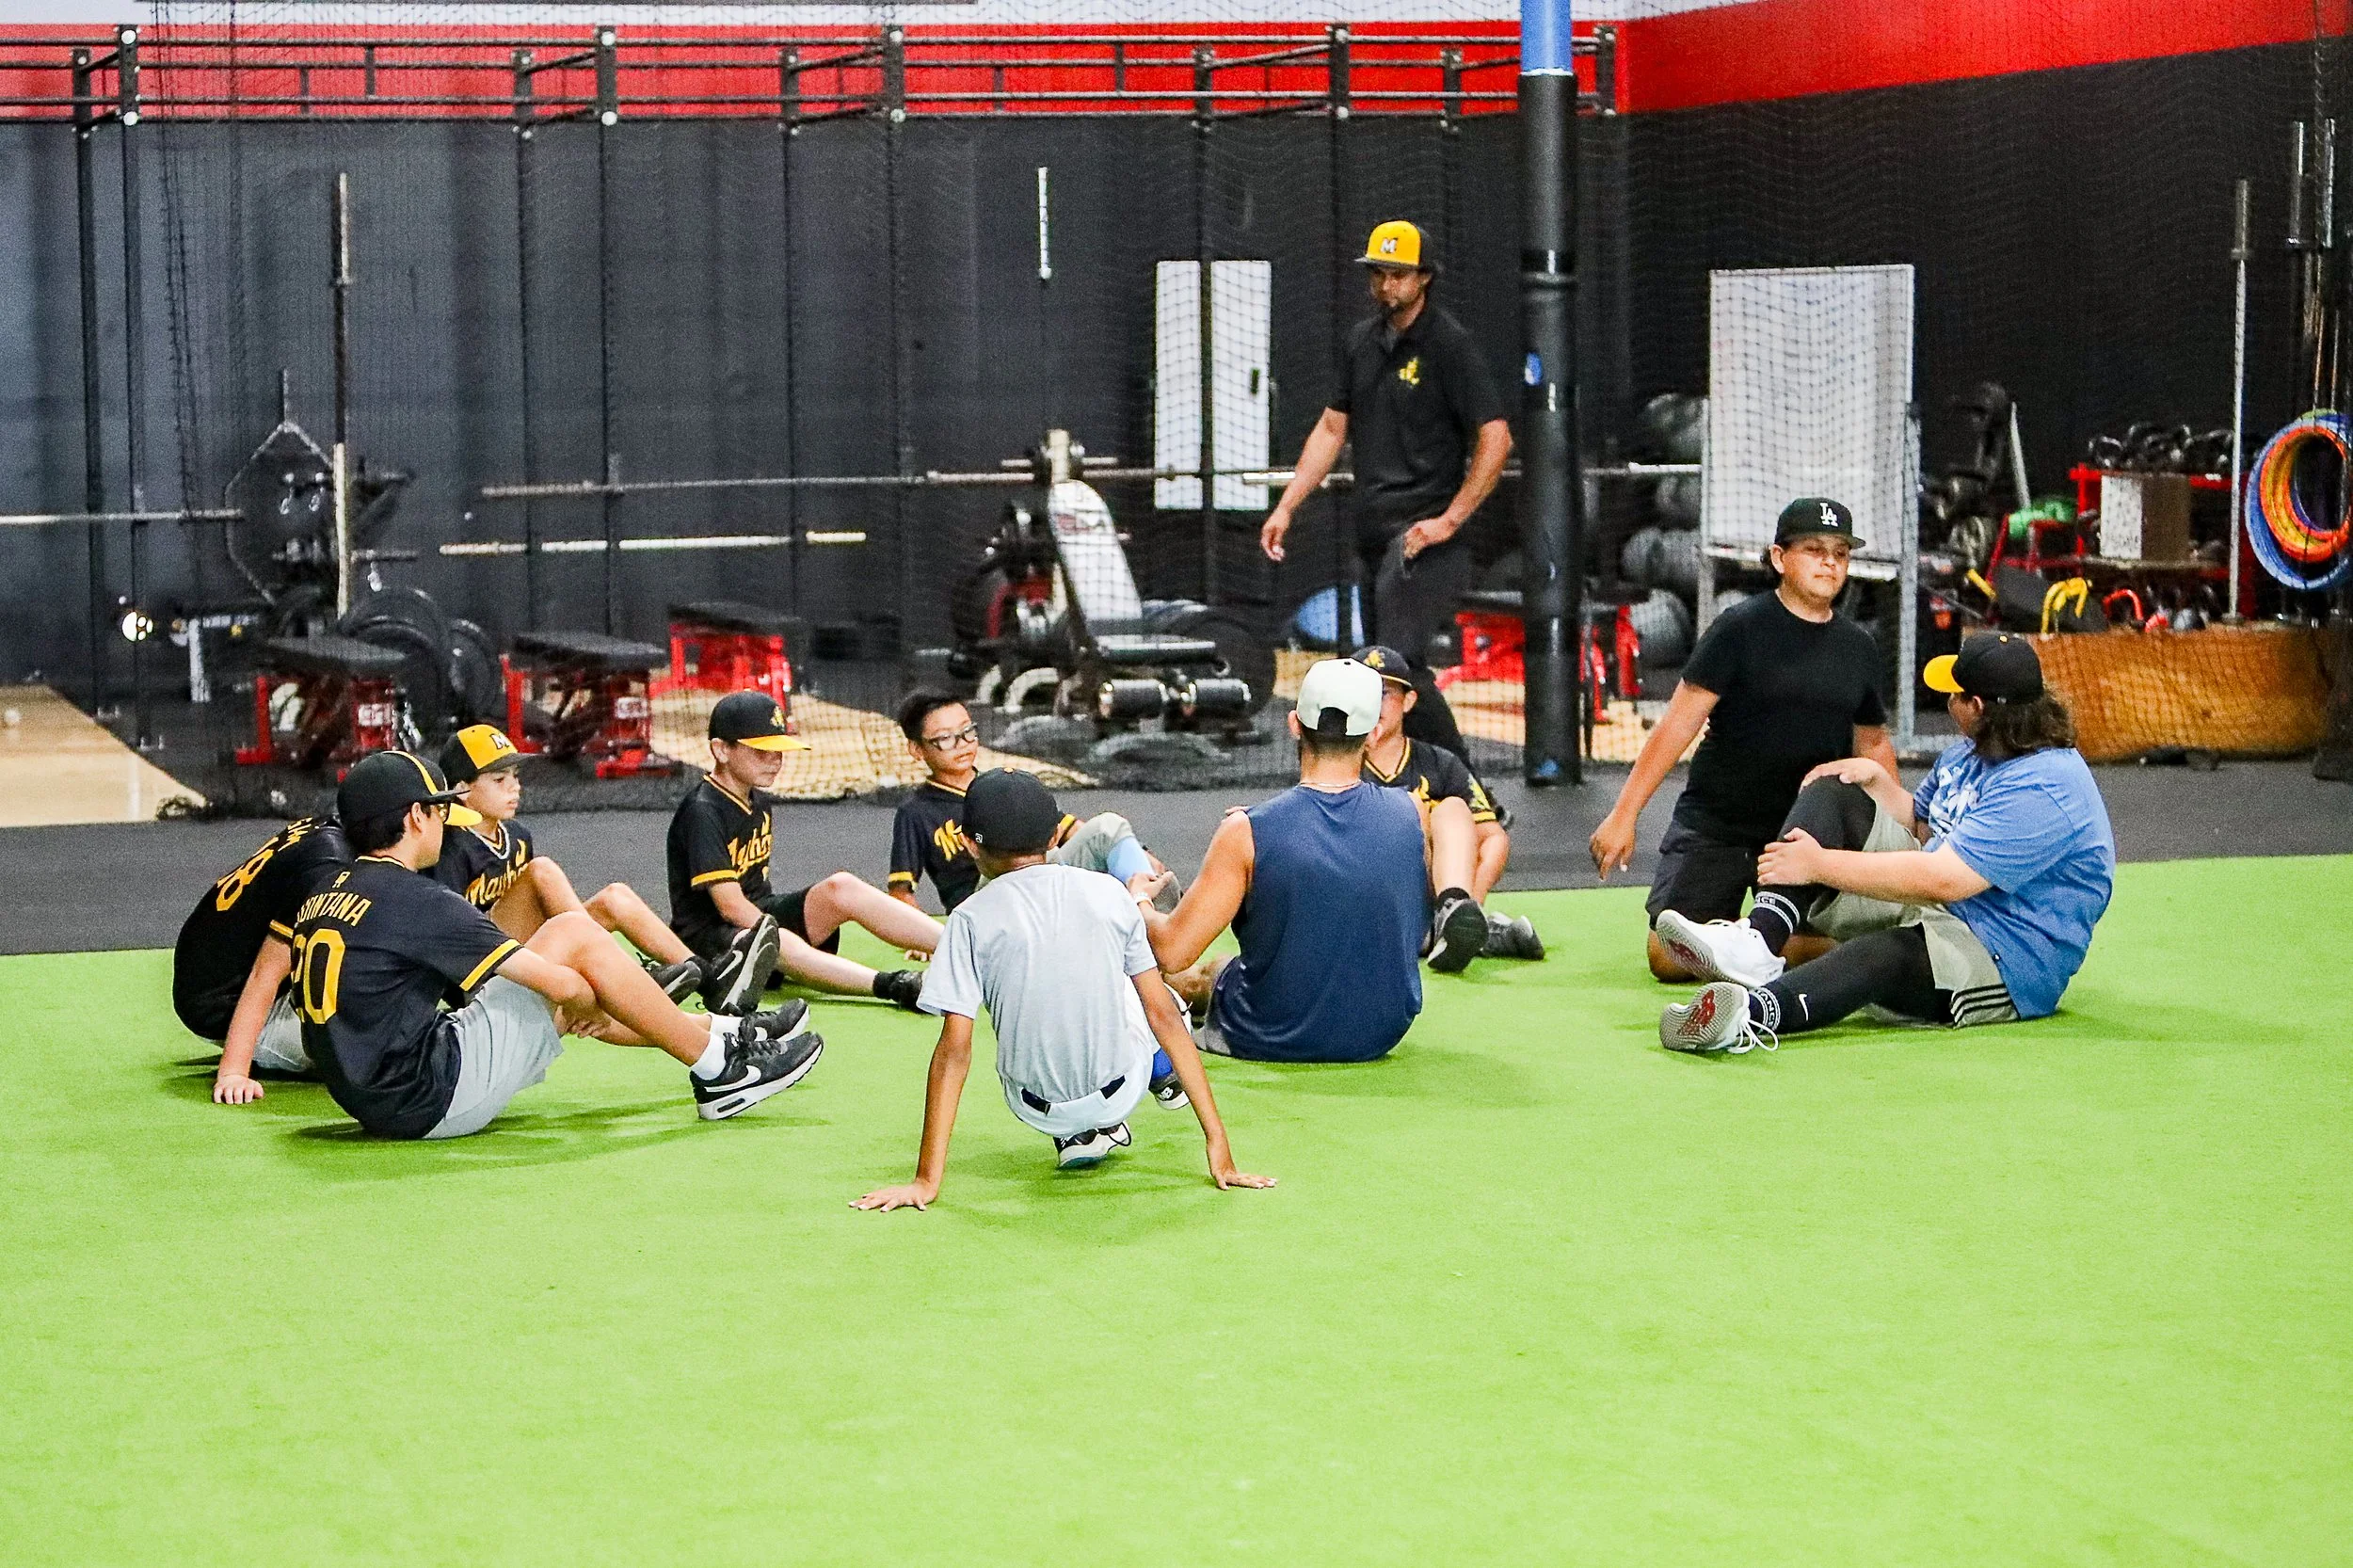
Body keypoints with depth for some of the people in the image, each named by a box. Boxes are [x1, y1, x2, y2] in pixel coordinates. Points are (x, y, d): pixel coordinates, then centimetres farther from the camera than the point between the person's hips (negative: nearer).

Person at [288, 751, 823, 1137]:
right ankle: (718, 1066, 7)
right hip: (433, 1099, -9)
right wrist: (585, 1008, 9)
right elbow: (563, 986, -15)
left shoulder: (323, 899, 11)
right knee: (572, 933, -2)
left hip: (373, 1099, 9)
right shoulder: (413, 898, -15)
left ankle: (720, 1031, 32)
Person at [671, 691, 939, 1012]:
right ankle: (893, 986, -64)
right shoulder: (703, 812, -14)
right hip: (709, 935, -9)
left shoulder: (755, 803, 14)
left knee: (842, 888, -16)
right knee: (775, 942, -40)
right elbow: (731, 906, -20)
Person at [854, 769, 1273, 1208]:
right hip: (1122, 1092, 2)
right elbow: (1163, 1016, -3)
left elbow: (954, 1049, -16)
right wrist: (1218, 1142, -2)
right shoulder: (1108, 893, -3)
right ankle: (1165, 1074, 43)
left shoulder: (971, 920, -11)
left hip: (1038, 1111, -2)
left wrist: (927, 1181, -16)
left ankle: (1079, 1136, 15)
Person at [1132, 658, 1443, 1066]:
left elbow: (1172, 953, -20)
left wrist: (1139, 901, 5)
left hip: (1271, 1040, -3)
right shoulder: (1410, 814, -13)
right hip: (1380, 1038, 3)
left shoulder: (1247, 832, -22)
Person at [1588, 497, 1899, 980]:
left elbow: (1874, 745, 20)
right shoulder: (1740, 628, -8)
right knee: (1671, 960, -13)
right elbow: (1679, 723, -12)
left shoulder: (1859, 648, 7)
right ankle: (1729, 932, 19)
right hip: (1714, 827, -3)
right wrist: (1624, 814, -18)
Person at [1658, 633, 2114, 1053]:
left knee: (1879, 954, -44)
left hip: (2008, 968, -10)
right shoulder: (1970, 750, 12)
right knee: (1829, 793, 2)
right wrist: (1876, 778, 4)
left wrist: (1821, 865, -23)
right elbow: (1922, 826, 26)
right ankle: (1760, 940, -23)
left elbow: (1943, 880, -29)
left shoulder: (2044, 789, -23)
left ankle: (1752, 1011, -74)